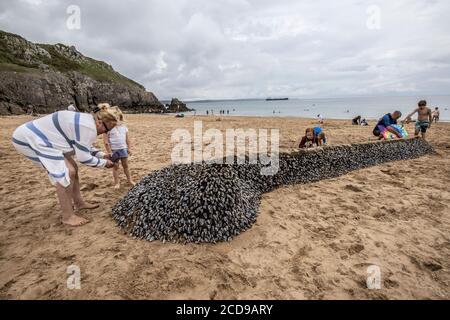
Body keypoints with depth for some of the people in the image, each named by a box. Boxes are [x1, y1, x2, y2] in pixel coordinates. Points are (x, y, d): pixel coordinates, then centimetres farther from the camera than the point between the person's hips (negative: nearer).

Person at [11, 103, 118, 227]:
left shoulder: (86, 120, 6)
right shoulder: (89, 127, -27)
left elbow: (85, 148, 17)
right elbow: (83, 158, -20)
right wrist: (104, 163, -7)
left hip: (40, 138, 11)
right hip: (30, 139, -11)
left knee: (72, 168, 11)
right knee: (65, 174, -13)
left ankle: (79, 202, 24)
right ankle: (67, 216, -3)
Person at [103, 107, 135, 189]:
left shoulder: (123, 127, 1)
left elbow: (127, 139, 7)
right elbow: (106, 141, -12)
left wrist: (129, 148, 5)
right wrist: (109, 152, -14)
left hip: (123, 149, 3)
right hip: (113, 150, -3)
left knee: (125, 165, 14)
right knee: (115, 166, 8)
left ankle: (129, 179, 26)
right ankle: (117, 182, 19)